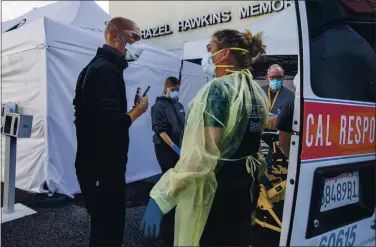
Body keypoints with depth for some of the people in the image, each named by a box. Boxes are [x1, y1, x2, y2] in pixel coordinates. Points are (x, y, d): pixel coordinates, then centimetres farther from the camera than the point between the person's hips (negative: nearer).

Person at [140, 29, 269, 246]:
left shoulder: (218, 88, -19)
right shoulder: (257, 91, 7)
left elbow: (202, 153, -29)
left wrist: (161, 197, -28)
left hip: (216, 189, -8)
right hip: (246, 184, 8)